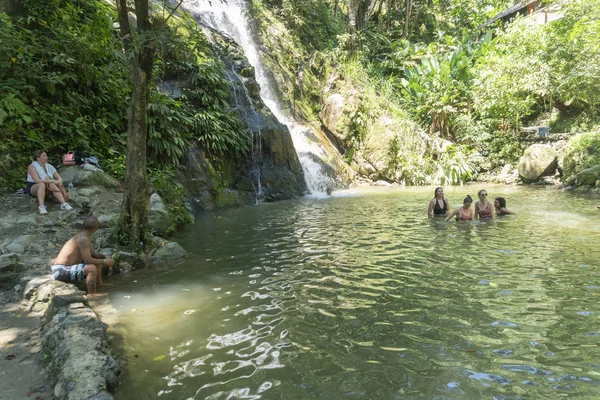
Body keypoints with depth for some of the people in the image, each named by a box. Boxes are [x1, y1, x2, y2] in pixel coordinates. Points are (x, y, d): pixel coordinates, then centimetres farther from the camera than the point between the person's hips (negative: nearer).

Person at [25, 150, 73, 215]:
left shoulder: (49, 166, 7)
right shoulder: (32, 166, -10)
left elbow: (59, 177, 4)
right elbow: (37, 180, -25)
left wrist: (59, 182, -20)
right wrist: (53, 181, -29)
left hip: (47, 188, 5)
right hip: (33, 188, -5)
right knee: (42, 184, -37)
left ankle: (63, 203, -41)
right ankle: (41, 207, -49)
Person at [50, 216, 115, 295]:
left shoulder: (85, 235, 6)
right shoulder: (83, 238, -23)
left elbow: (91, 253, 19)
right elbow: (87, 260, -26)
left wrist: (104, 257, 6)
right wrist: (104, 261, -15)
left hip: (67, 267, 10)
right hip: (61, 271, -10)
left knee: (96, 260, 17)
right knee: (92, 268, -29)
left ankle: (99, 283, 22)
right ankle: (92, 294, -20)